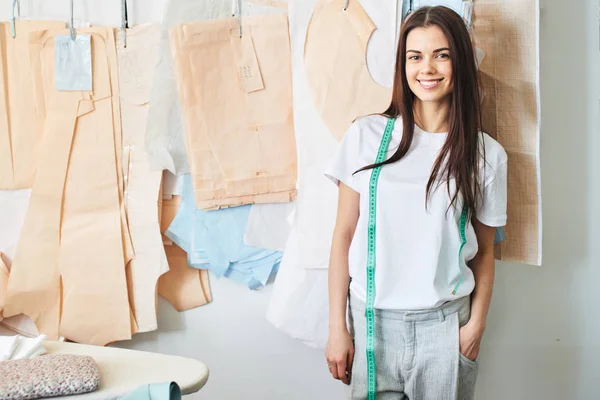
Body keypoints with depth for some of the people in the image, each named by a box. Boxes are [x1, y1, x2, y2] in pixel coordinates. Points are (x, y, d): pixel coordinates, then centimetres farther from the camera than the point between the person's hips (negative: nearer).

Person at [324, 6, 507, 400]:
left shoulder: (486, 154, 0)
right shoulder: (366, 135, -2)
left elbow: (484, 252, 6)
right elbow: (344, 235, 0)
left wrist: (476, 325, -5)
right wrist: (337, 327, -1)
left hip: (444, 324, 0)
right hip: (372, 321, 0)